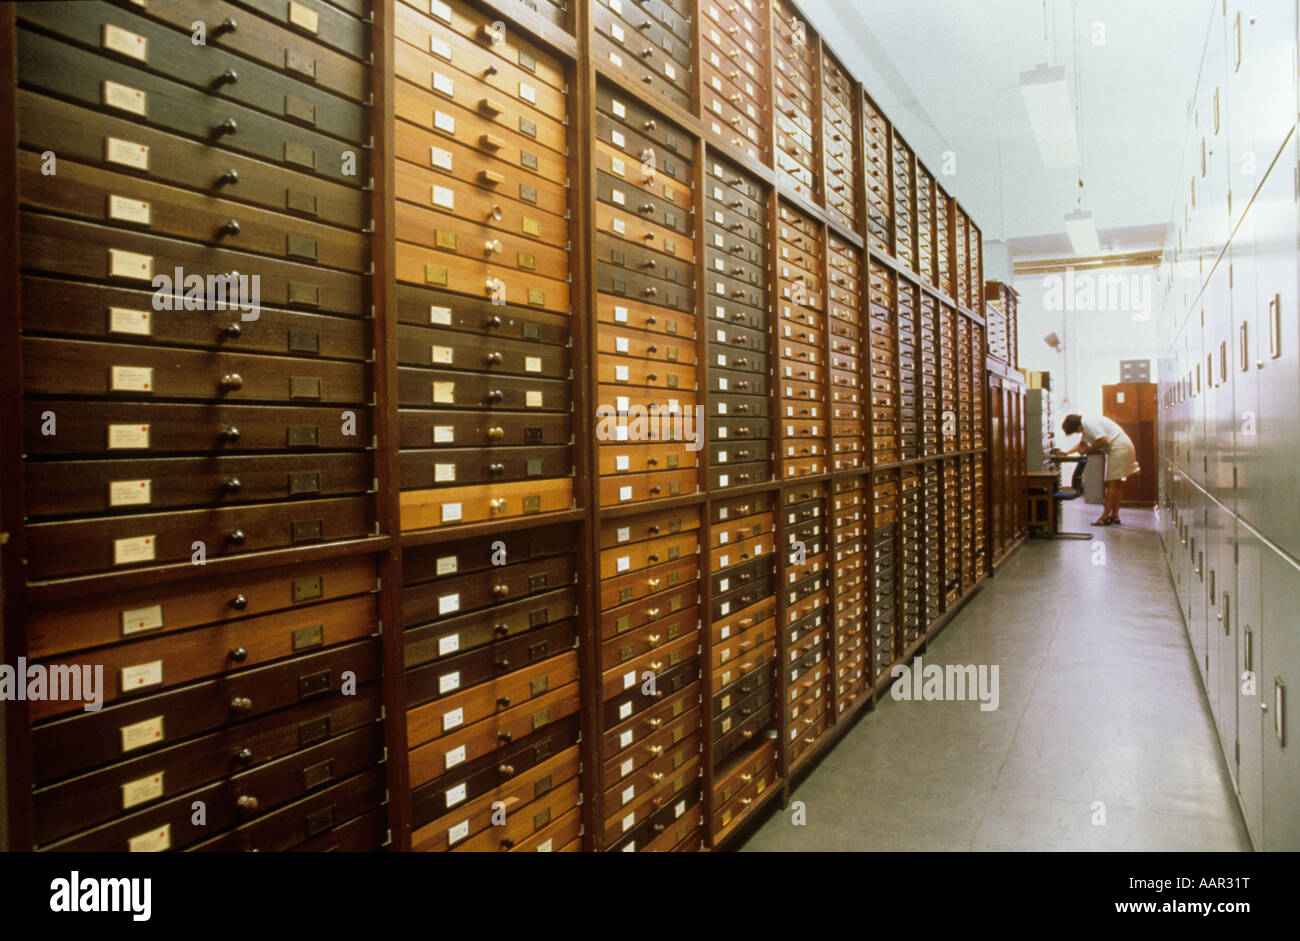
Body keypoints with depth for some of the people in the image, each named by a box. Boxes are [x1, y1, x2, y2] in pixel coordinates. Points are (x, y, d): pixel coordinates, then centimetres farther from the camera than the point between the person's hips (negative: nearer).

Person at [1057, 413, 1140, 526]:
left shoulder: (1090, 424, -14)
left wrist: (1087, 450, -11)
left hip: (1119, 447, -10)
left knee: (1113, 483, -9)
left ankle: (1105, 516, -9)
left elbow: (1103, 440, -23)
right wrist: (1067, 452, 19)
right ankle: (1115, 515, 13)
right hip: (1124, 448, 10)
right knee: (1118, 484, 10)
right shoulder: (1086, 426, 18)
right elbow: (1082, 444, 29)